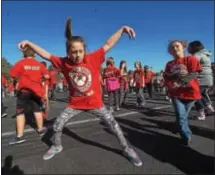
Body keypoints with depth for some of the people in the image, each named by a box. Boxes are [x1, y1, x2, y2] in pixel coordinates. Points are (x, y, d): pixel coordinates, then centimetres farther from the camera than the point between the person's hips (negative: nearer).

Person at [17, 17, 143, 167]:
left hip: (95, 102, -2)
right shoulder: (64, 63, -7)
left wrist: (122, 29, -16)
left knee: (112, 122, -2)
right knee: (57, 125, 7)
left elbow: (108, 45, -11)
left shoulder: (93, 59, -14)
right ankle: (57, 146, 39)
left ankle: (127, 149, 20)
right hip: (75, 104, 3)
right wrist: (29, 43, -4)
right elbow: (45, 54, 1)